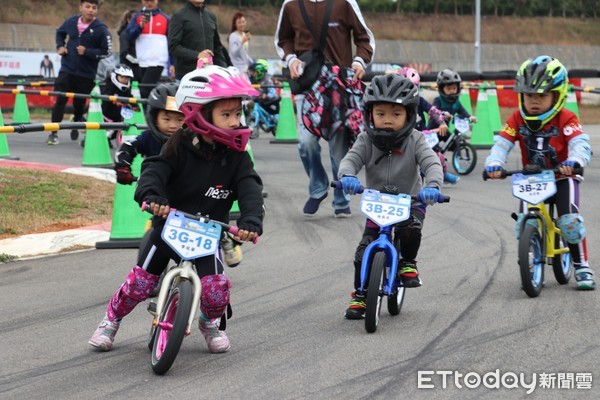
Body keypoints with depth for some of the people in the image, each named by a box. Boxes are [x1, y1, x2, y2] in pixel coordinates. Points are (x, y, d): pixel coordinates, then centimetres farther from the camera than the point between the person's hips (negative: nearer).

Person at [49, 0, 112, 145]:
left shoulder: (101, 29, -10)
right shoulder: (71, 22, 0)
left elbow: (107, 51, -8)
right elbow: (60, 32, 21)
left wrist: (87, 52, -18)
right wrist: (60, 46, 4)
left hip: (86, 74, -1)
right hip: (67, 69, 1)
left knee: (79, 103, 11)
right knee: (60, 100, -7)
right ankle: (53, 133, -2)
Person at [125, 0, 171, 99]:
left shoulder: (165, 18, 5)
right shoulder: (137, 17, 10)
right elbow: (129, 35, 0)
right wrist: (140, 26, -17)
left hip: (158, 61, -3)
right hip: (142, 62, 3)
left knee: (145, 90, -17)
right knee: (145, 91, 6)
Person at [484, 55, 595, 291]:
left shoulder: (566, 119, -16)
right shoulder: (517, 120, -6)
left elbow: (580, 143, -29)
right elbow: (502, 143, -14)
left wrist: (573, 161, -52)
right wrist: (494, 164, -35)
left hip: (562, 178, -3)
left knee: (570, 220, -20)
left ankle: (582, 267, -1)